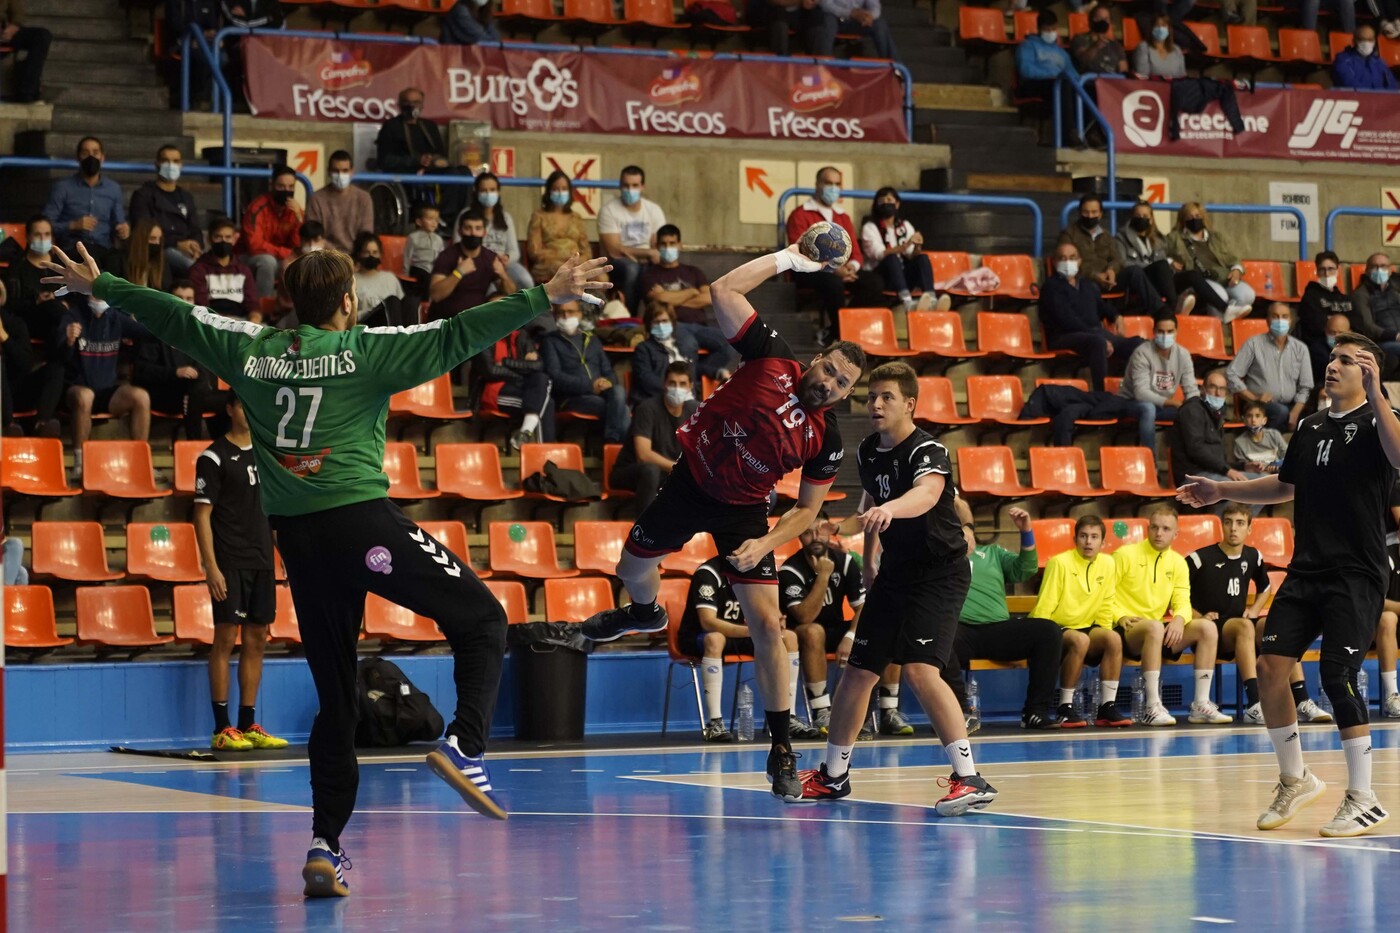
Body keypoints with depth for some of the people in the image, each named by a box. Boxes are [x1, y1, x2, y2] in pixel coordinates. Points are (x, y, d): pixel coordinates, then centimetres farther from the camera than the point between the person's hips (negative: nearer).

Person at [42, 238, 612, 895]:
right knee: (482, 620, 5)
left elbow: (172, 317, 22)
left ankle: (325, 846, 5)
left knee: (335, 700, 12)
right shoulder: (366, 350, 0)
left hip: (296, 539, 5)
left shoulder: (253, 351, 12)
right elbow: (457, 336, -7)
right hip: (361, 520, -5)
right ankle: (465, 746, -18)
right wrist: (545, 297, -5)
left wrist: (98, 286, 36)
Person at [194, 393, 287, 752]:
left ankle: (249, 725, 12)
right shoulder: (214, 457, -4)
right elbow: (202, 514, -9)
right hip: (230, 564, -6)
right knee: (226, 638, -6)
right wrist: (211, 567, -16)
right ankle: (222, 728, -4)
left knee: (256, 641, 7)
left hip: (262, 563, 6)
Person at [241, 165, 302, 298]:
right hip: (252, 259, -5)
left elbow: (298, 246, -8)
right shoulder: (258, 207, -20)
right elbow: (254, 245, -26)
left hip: (281, 261, 5)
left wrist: (299, 219, -23)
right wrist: (286, 253, -22)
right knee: (268, 261, -36)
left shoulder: (295, 210, -3)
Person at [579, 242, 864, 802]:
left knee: (767, 625, -10)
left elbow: (808, 508, -4)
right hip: (692, 478, 1)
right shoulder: (772, 361, -18)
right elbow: (724, 291, -23)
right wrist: (788, 259, -21)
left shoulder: (826, 440, -15)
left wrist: (765, 545, -19)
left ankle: (781, 749, -1)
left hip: (743, 509, -1)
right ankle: (646, 613, 58)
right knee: (633, 567, 17)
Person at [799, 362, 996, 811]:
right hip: (895, 572, 8)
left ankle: (971, 780, -21)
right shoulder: (867, 452, 2)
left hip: (940, 572, -7)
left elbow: (928, 493, -43)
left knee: (920, 669, -24)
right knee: (858, 670, 10)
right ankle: (833, 775, 27)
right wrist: (868, 561, 26)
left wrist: (889, 509, -63)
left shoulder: (927, 450, -20)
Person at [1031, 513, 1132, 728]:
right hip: (1055, 629, -5)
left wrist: (1104, 637, 4)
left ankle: (1107, 707, -18)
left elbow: (1105, 608, 11)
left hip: (1085, 627, 5)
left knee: (1114, 639, -24)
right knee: (1080, 640, -35)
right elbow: (1043, 609, -14)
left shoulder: (1108, 564, 1)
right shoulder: (1060, 563, -15)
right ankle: (1064, 708, -26)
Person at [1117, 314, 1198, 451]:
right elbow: (1141, 393, -29)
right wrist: (1169, 402, -39)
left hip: (1162, 406, 5)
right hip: (1132, 404, -5)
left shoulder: (1182, 354, -6)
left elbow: (1191, 390, -6)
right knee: (1148, 408, -39)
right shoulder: (1142, 353, -21)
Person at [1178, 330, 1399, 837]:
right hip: (1306, 569, 7)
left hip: (1356, 573, -7)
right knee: (1270, 665, -1)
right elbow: (1286, 486, 30)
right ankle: (1295, 780, 17)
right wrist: (1222, 490, 27)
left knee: (1337, 674, -15)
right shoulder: (1310, 428, 14)